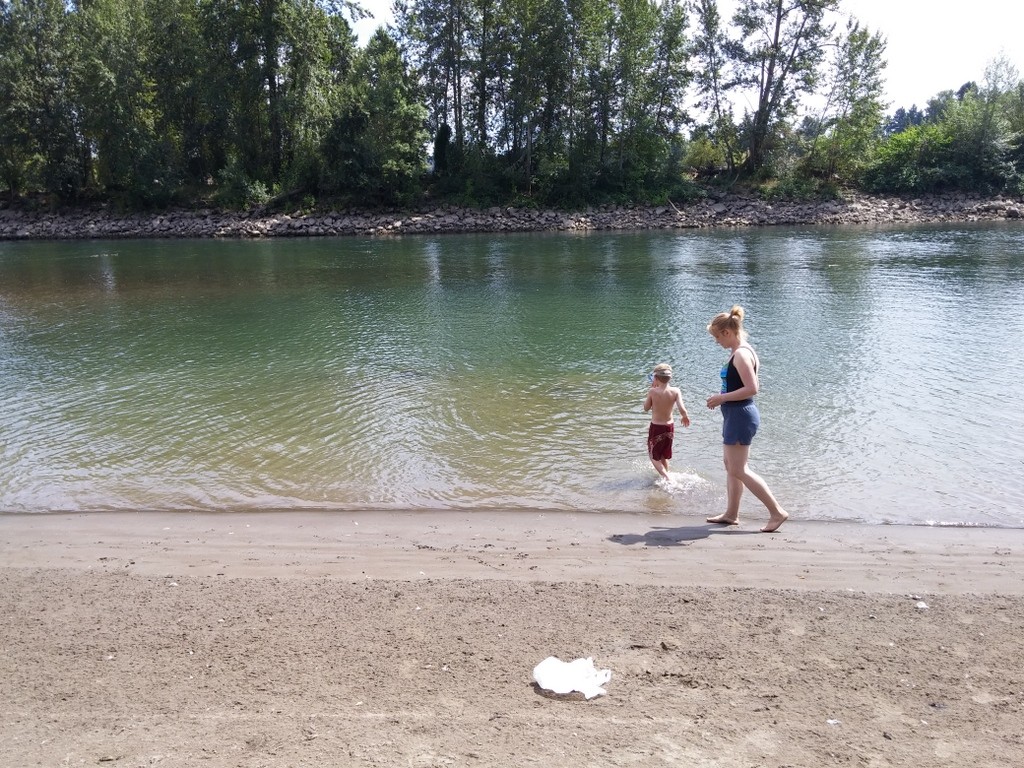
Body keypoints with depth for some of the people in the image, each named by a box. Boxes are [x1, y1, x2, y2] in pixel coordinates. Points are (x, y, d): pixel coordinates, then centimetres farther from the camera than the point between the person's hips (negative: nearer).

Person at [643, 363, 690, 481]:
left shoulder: (652, 391, -18)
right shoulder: (675, 391, -13)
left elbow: (646, 408, -3)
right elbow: (682, 409, -20)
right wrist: (685, 417, 3)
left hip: (656, 428, -4)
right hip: (669, 427, 4)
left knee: (654, 457, 10)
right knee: (664, 456, 25)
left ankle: (666, 477, -8)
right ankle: (666, 475, 35)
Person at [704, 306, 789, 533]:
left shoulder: (741, 354, -19)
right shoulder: (740, 353, 12)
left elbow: (752, 389, -25)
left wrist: (723, 398, -18)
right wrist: (722, 397, 14)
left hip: (740, 416, -11)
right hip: (735, 415, 11)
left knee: (738, 470, -5)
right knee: (731, 466, 16)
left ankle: (777, 512, 0)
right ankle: (731, 514, 25)